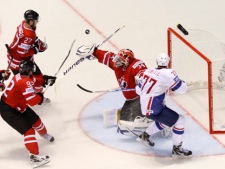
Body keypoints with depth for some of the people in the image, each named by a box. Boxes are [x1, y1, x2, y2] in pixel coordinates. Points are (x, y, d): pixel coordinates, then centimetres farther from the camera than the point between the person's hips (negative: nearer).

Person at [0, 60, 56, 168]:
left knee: (36, 120, 22)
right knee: (28, 130, -16)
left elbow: (33, 80, 20)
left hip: (18, 106, 10)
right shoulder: (24, 82, -33)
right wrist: (40, 96, -14)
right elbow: (33, 101, -35)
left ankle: (44, 134, 53)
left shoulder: (21, 76, -4)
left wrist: (45, 80, 7)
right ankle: (34, 157, -22)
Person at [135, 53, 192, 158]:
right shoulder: (168, 73, -17)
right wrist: (182, 82, 8)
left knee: (165, 120, 31)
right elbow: (182, 89, -14)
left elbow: (139, 90, 15)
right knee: (180, 120, -3)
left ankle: (145, 136, 45)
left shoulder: (148, 71, 5)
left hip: (145, 107, 8)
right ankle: (177, 149, 4)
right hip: (154, 109, -8)